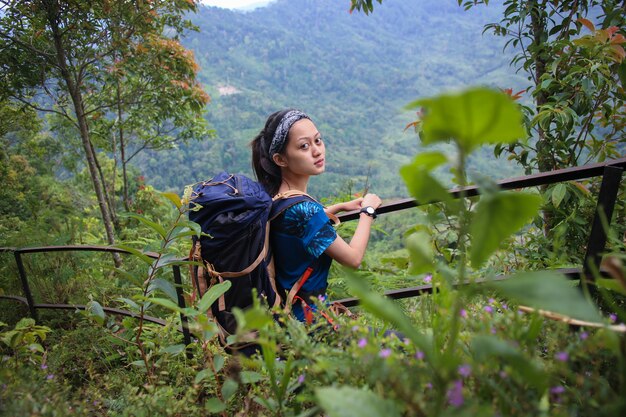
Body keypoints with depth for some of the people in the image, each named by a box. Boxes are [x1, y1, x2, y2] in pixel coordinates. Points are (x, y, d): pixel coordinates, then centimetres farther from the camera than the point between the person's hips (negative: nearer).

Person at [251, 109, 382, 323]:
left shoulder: (274, 195, -2)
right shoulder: (303, 207, -28)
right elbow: (353, 258, -16)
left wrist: (339, 207, 18)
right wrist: (367, 210, -3)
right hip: (305, 312, -9)